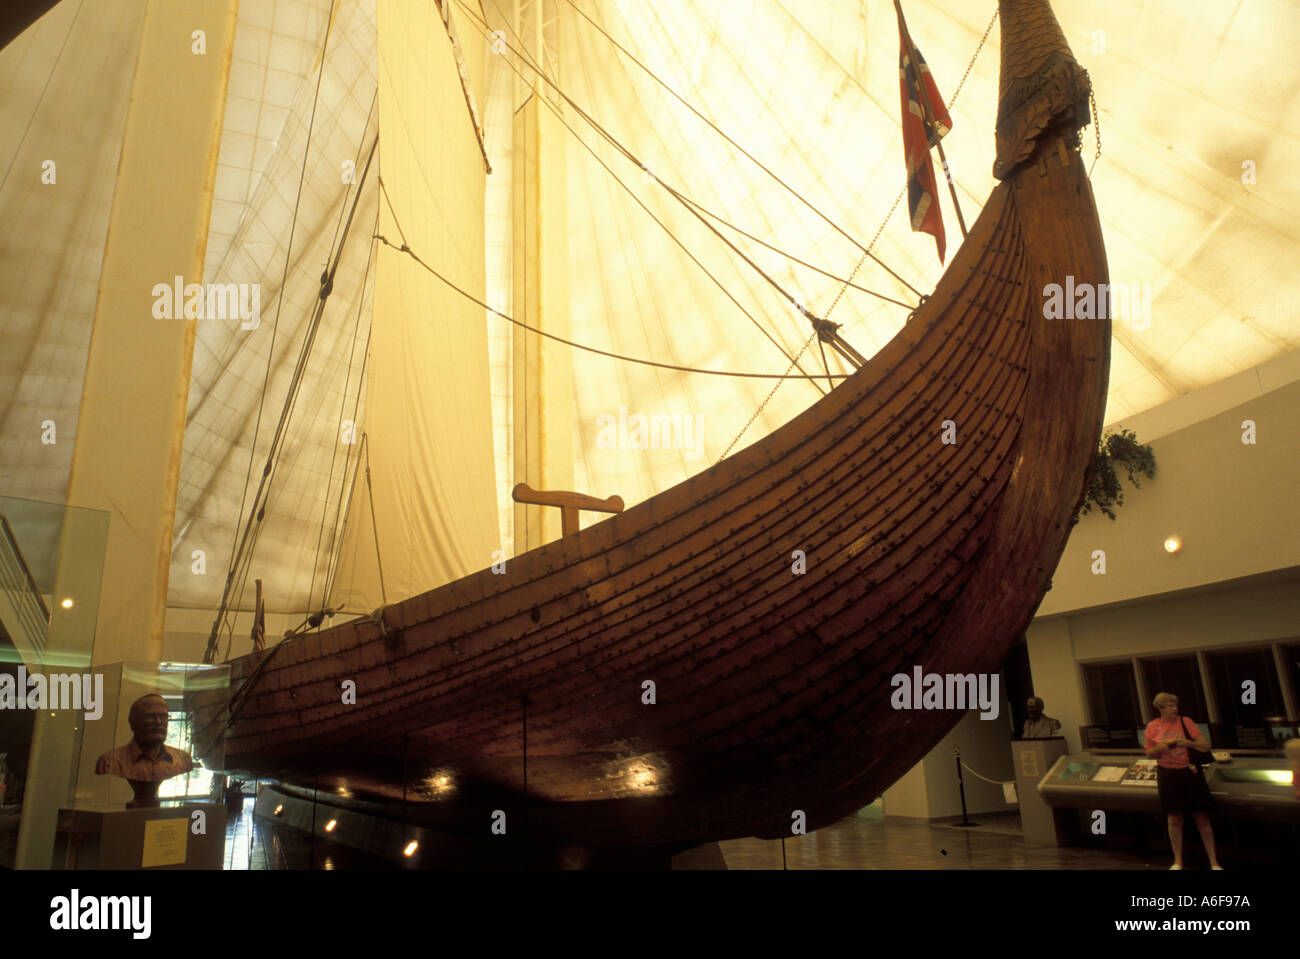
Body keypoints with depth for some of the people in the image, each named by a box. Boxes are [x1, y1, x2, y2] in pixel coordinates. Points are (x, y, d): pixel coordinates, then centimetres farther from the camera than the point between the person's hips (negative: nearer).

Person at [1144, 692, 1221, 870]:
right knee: (1174, 818, 9)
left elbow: (1206, 745, -7)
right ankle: (1178, 862, 21)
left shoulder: (1185, 722, -4)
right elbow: (1149, 754, 6)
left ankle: (1214, 862, 14)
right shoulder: (1153, 727, -1)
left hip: (1190, 773, -1)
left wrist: (1188, 743, -25)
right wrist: (1160, 748, -14)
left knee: (1202, 817, 2)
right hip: (1168, 775, 1)